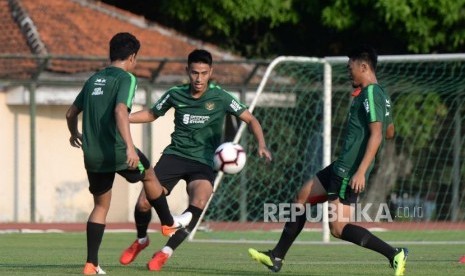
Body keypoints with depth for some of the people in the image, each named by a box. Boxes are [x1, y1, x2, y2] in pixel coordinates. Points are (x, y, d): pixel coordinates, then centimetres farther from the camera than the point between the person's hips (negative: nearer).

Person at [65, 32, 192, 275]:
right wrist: (130, 147, -32)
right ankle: (168, 223, 41)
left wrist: (74, 134, 43)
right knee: (149, 176, 24)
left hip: (92, 155, 6)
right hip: (117, 151, -6)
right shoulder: (126, 79, -7)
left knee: (101, 205, 14)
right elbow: (120, 111, -24)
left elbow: (71, 113, 22)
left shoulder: (93, 80, 14)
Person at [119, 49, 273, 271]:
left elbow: (250, 119, 0)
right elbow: (151, 114, 16)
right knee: (143, 202, -11)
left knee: (198, 203, -30)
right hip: (175, 155, 2)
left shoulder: (220, 98, -7)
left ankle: (166, 252, -16)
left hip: (204, 162, -2)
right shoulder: (176, 94, -1)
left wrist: (261, 145, -15)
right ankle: (141, 241, 23)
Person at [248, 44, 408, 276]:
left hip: (350, 169, -11)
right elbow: (389, 133, 25)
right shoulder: (381, 95, 14)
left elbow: (377, 134, -25)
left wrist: (361, 171, -30)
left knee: (338, 228, -12)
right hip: (342, 167, 11)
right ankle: (276, 257, 23)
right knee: (303, 196, 17)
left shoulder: (370, 94, -16)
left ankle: (394, 255, -15)